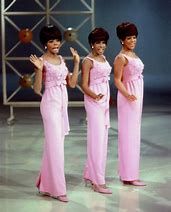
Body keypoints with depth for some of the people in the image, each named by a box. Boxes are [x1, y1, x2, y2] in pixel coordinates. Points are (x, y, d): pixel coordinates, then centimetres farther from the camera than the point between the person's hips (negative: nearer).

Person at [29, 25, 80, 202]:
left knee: (54, 144, 12)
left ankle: (46, 184, 23)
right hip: (50, 103, -7)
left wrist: (77, 63, 9)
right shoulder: (42, 61, -8)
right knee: (55, 145, -7)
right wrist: (39, 69, -23)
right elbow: (37, 89, -11)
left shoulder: (61, 59, 12)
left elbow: (72, 83, 11)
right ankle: (57, 189, 0)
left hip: (62, 103, 7)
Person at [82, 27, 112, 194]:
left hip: (105, 100, 8)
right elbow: (84, 85, -14)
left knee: (102, 138, 11)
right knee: (97, 139, -9)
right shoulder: (88, 61, -10)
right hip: (93, 101, -8)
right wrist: (95, 96, -32)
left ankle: (90, 174, 22)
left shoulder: (103, 58, 13)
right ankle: (98, 182, -6)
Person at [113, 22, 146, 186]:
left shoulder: (133, 54, 13)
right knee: (128, 135, -6)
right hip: (128, 98, -9)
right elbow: (117, 80, -16)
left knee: (133, 134, 12)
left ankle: (127, 172, 20)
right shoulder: (121, 57, -13)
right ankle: (129, 176, -1)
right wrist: (127, 95, -31)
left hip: (136, 96, 9)